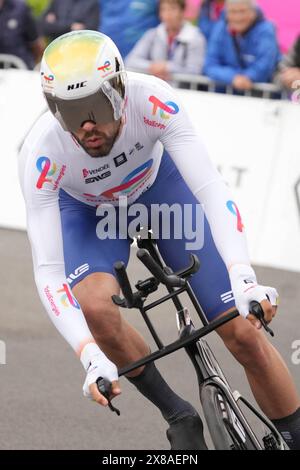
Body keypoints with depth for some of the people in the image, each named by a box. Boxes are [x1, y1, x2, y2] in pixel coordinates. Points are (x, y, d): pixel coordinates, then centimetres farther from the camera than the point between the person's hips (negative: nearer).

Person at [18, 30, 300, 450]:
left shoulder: (152, 100, -38)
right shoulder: (41, 154, -37)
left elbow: (211, 187, -40)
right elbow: (48, 271, -37)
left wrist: (243, 277, -55)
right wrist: (92, 358, -49)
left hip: (158, 183, 1)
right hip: (88, 209, 0)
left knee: (244, 333, -9)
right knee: (96, 307, -32)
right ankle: (179, 418, -8)